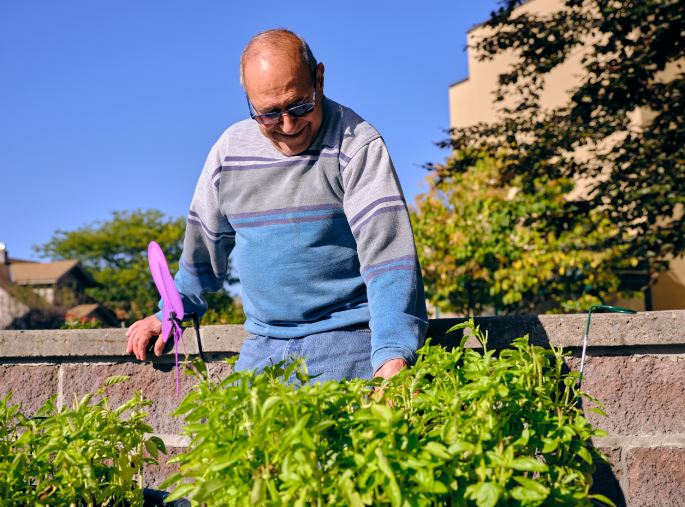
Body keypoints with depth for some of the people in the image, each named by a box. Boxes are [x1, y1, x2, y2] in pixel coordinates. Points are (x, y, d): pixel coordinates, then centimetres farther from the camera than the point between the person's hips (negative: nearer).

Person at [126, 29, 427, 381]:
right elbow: (204, 240, 21)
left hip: (346, 339, -4)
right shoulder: (230, 148, 6)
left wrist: (392, 353, -30)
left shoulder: (356, 144, -11)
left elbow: (387, 253, -20)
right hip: (262, 344, 5)